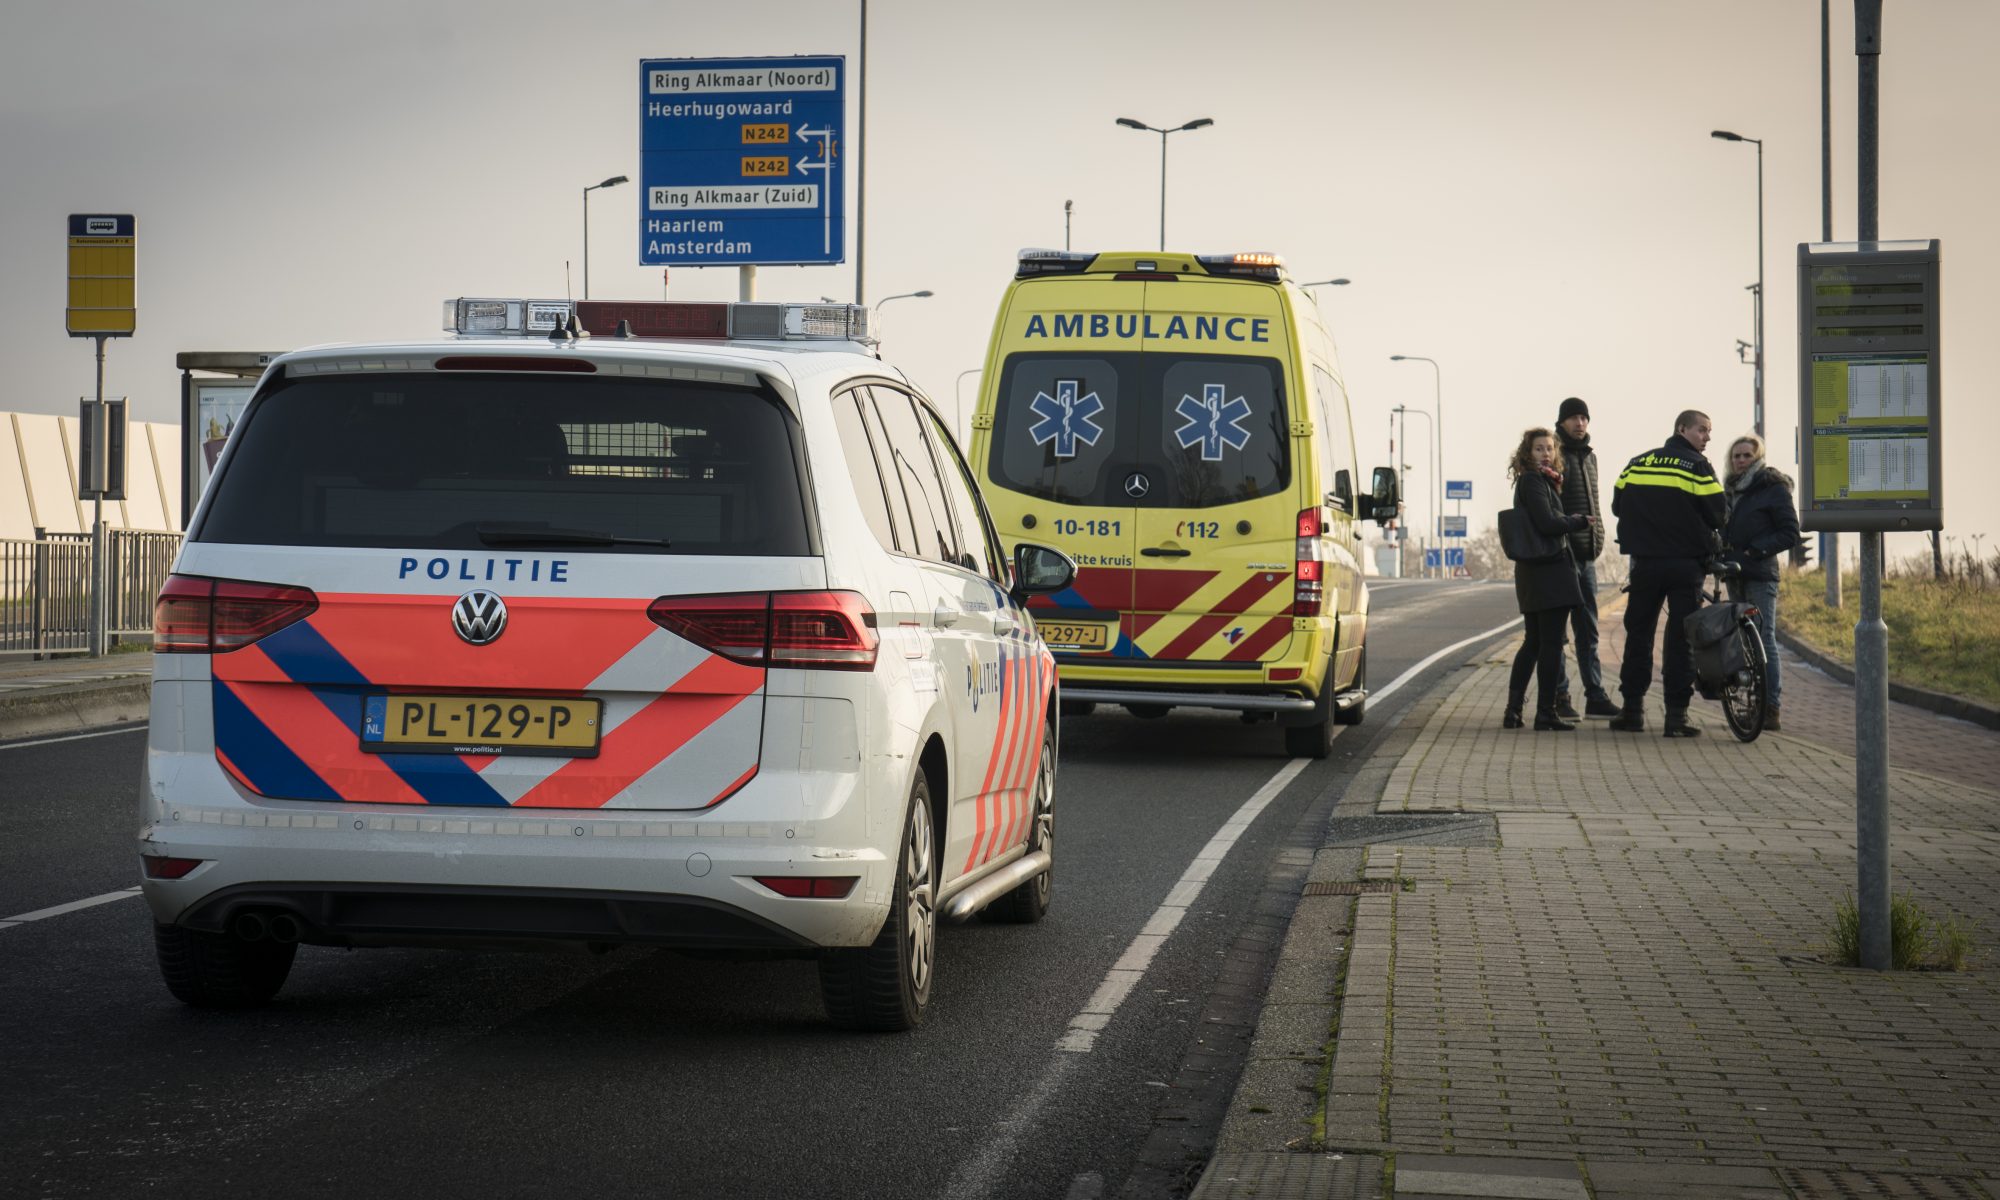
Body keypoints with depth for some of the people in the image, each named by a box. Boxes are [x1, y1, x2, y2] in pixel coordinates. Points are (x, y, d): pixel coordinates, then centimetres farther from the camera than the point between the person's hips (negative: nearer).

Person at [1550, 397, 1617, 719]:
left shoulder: (1589, 456, 17)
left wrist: (1597, 536, 14)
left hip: (1587, 556, 8)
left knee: (1588, 630, 10)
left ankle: (1595, 695, 13)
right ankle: (1559, 696, 0)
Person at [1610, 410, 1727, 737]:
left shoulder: (1636, 464, 7)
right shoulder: (1698, 467, -5)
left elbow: (1617, 507, 10)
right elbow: (1717, 517, -7)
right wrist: (1705, 542, 14)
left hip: (1645, 563, 3)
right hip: (1686, 563, -3)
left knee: (1638, 635, 12)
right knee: (1681, 639, 0)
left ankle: (1632, 709, 11)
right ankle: (1677, 713, -2)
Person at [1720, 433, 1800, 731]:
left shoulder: (1773, 488, -1)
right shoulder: (1731, 491, 20)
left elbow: (1790, 533, -5)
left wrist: (1756, 549, -14)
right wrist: (1718, 551, 7)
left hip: (1761, 575, -7)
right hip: (1735, 574, 7)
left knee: (1764, 640, -10)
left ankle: (1770, 709, -12)